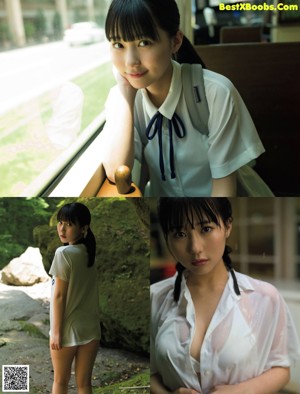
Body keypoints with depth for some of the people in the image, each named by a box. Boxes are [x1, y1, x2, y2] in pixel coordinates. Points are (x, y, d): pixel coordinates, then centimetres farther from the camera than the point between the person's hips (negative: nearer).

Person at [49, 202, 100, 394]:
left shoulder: (64, 253, -15)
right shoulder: (91, 252, 4)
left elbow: (59, 296, -15)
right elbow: (88, 290, 7)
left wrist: (56, 331, -12)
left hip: (68, 328, -5)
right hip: (91, 327, 5)